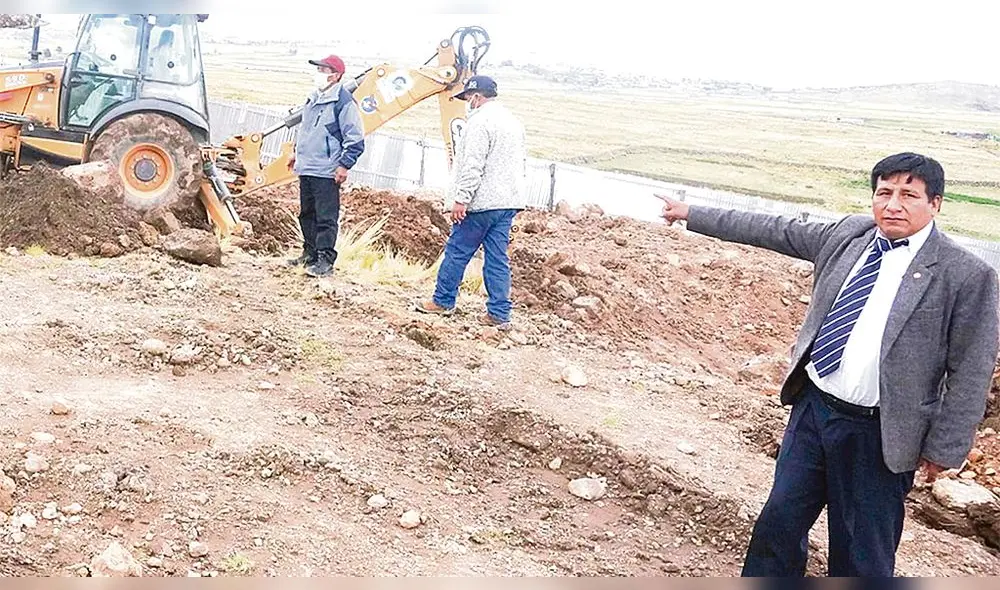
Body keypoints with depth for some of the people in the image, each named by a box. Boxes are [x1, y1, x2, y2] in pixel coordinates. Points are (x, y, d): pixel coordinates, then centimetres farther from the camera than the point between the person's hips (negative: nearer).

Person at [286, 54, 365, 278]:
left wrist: (344, 164, -16)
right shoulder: (314, 98, 15)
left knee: (326, 217, -6)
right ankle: (310, 253, 27)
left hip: (327, 172, -9)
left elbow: (356, 139, -13)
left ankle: (325, 260, -2)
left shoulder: (344, 101, -12)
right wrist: (297, 153, 28)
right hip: (306, 168, 9)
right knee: (307, 214, 16)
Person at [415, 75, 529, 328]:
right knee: (498, 258, 8)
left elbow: (473, 166, -20)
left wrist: (461, 198, -18)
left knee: (457, 251, 5)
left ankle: (443, 301, 15)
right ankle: (499, 313, 7)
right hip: (508, 201, 8)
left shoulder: (480, 121, -13)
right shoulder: (513, 121, 16)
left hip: (482, 202, -8)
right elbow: (522, 161, 23)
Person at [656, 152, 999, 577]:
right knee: (781, 518, 18)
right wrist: (691, 215, 12)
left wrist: (943, 450, -8)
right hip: (813, 405, 5)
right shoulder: (850, 234, 2)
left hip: (877, 434, -5)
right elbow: (773, 231, 9)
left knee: (862, 552, 10)